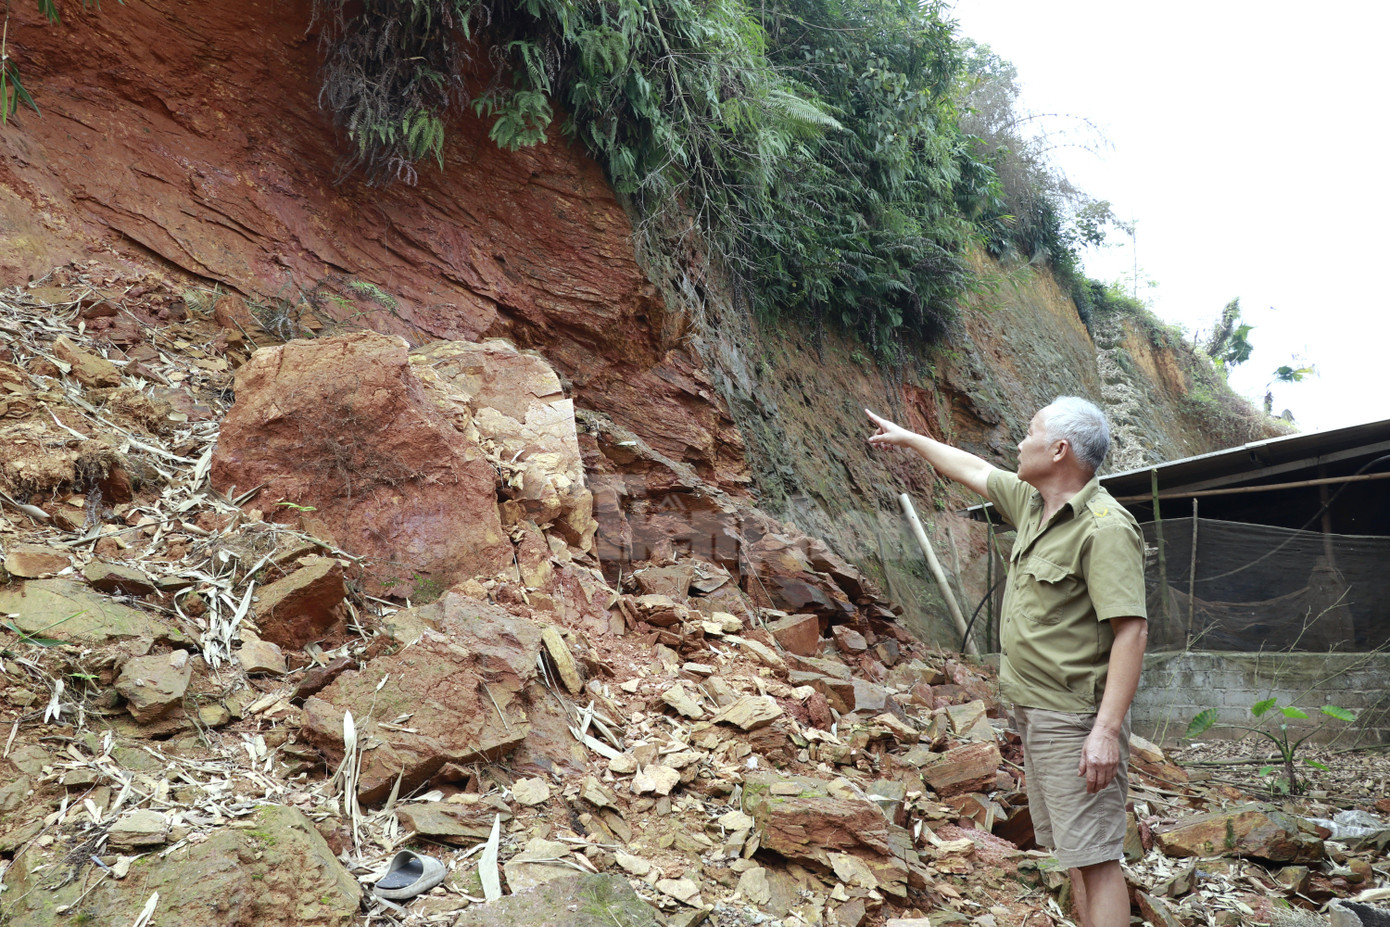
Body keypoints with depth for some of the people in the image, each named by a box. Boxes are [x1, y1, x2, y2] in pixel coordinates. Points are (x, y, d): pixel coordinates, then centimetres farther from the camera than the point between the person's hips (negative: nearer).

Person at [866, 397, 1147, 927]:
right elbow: (972, 469, 25)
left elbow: (1131, 629, -25)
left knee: (1093, 855, -7)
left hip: (1075, 719, -9)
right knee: (1073, 852, 15)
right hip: (1035, 711, 9)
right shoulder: (1033, 503, 8)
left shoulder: (1105, 527, -19)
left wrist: (1108, 729, -30)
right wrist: (907, 437, 37)